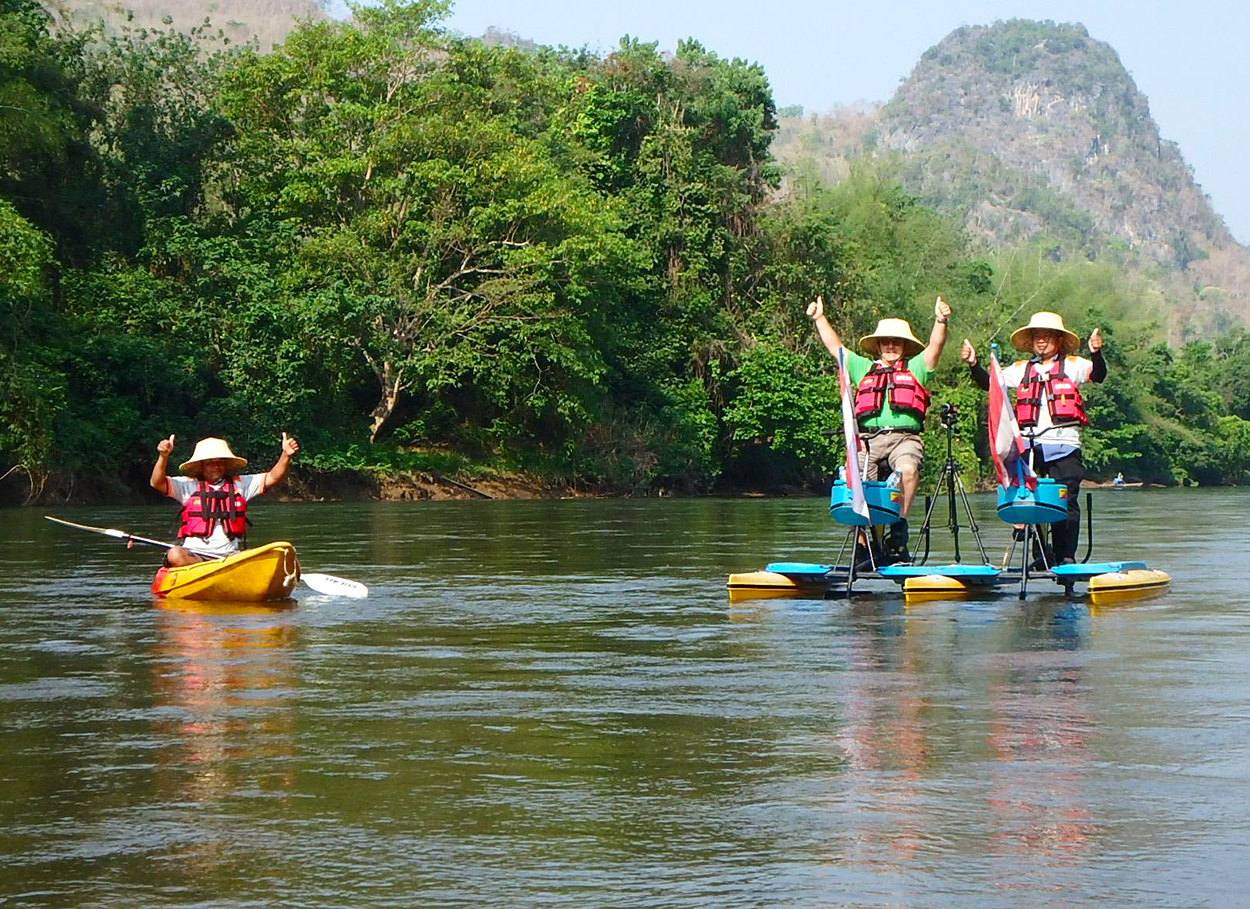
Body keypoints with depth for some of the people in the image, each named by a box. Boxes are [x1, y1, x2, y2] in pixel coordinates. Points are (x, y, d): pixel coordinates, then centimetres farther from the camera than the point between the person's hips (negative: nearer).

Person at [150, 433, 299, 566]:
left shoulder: (238, 484, 16)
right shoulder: (189, 485, 8)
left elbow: (272, 478, 11)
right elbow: (157, 483, -4)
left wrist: (286, 456, -6)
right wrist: (163, 457, -21)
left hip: (230, 556, 1)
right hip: (192, 555, -1)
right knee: (175, 555, -37)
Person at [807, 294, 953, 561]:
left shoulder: (915, 368, 21)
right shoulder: (864, 369, 28)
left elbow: (936, 346, 6)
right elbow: (836, 347, 29)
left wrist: (941, 321, -11)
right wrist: (819, 319, 25)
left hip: (905, 437, -2)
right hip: (869, 440, 2)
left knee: (907, 469, -34)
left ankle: (898, 528, -22)